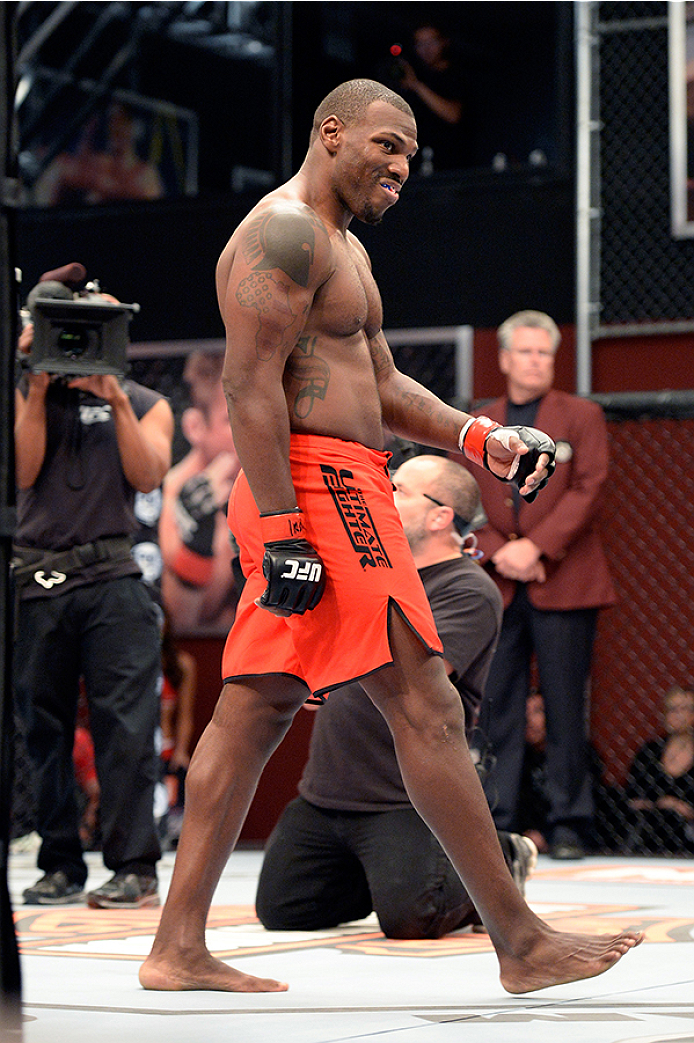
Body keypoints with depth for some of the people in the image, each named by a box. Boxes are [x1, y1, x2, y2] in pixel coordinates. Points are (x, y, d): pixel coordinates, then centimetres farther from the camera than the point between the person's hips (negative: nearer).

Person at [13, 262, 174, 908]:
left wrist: (116, 401, -8)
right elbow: (23, 470, -2)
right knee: (44, 730, 4)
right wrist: (38, 388, -6)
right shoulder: (23, 396, 13)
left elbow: (147, 475, -1)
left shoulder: (143, 405, 14)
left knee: (125, 724, -10)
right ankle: (60, 865, 11)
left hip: (112, 579, -1)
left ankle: (134, 867, -9)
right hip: (35, 581, 1)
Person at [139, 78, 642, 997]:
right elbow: (250, 384, -18)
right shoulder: (285, 231, -10)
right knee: (425, 708, -9)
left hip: (301, 507, 11)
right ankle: (522, 944, -6)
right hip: (318, 487, -11)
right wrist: (284, 532, -23)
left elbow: (383, 386, 26)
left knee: (253, 712, 7)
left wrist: (482, 440, 9)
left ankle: (178, 948, 8)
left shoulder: (343, 248, 25)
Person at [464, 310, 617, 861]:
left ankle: (569, 824, 4)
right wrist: (497, 552, -8)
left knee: (565, 711, -2)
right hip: (497, 588, 3)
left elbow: (588, 490, -3)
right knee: (497, 708, 1)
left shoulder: (583, 416, 7)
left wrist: (536, 546, -13)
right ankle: (497, 823, 6)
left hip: (562, 584, -3)